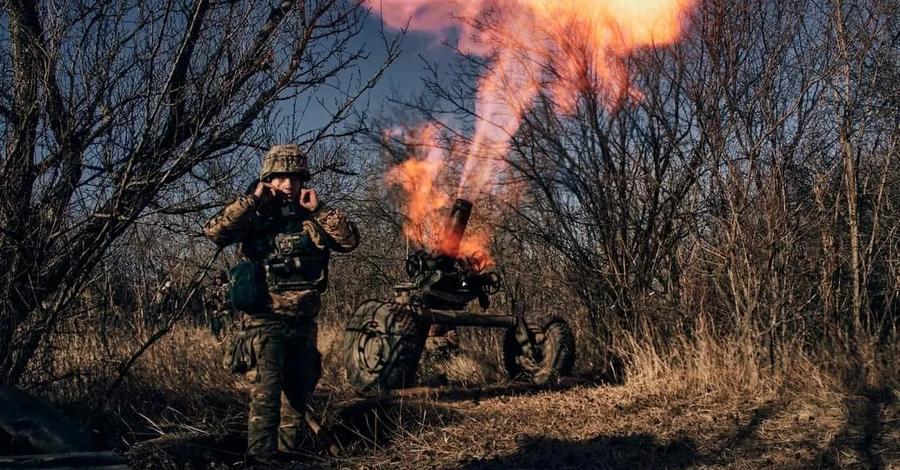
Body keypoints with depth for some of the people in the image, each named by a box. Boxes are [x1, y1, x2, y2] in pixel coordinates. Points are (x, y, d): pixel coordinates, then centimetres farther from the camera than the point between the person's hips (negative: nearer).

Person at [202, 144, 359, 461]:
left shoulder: (312, 218, 7)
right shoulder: (254, 216, -3)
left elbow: (350, 240, -2)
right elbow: (214, 231, -18)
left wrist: (319, 208, -8)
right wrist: (252, 200, -17)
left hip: (304, 321, 5)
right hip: (266, 319, -5)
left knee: (298, 390, 14)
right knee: (266, 390, -16)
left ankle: (288, 453, 29)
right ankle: (260, 457, -12)